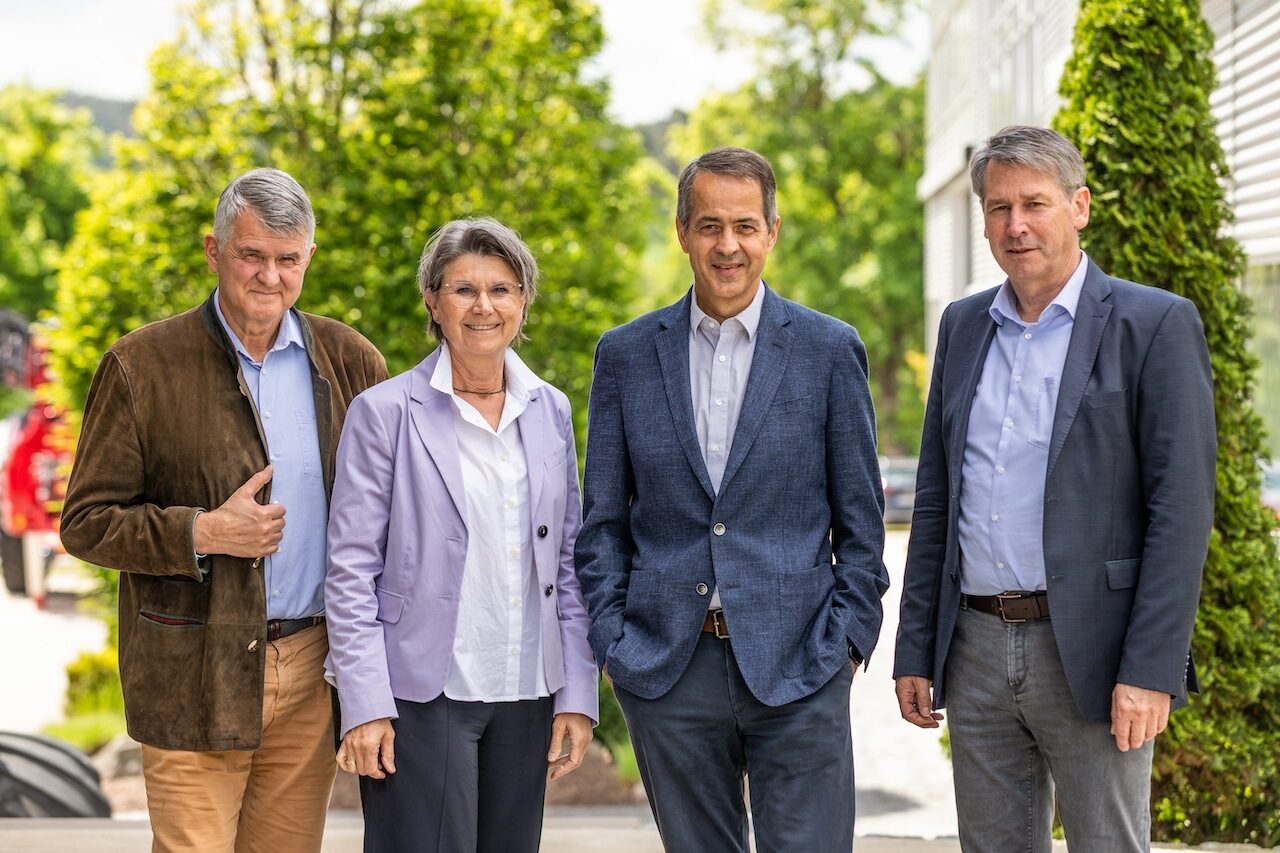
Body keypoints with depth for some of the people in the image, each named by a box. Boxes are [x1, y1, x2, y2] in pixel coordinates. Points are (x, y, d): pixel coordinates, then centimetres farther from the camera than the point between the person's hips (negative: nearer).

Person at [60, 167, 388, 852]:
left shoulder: (350, 361, 7)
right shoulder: (142, 365, -3)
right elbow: (87, 523, -2)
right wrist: (203, 532, -16)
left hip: (312, 669, 3)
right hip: (194, 681, -3)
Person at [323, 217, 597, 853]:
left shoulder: (550, 411, 10)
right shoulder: (386, 412, -3)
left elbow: (568, 566, 12)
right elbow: (350, 571, -5)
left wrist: (578, 695, 6)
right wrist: (365, 706, -11)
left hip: (525, 700, 4)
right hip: (422, 698, -4)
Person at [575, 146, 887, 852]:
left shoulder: (828, 350, 3)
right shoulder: (626, 355, 7)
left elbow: (860, 519, 5)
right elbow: (603, 521, 10)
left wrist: (845, 640, -3)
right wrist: (612, 639, 2)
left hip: (798, 668, -2)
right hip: (667, 670, 2)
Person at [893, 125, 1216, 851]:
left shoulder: (1155, 325, -5)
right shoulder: (964, 326, 12)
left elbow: (1181, 508, -10)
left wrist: (1151, 671, -16)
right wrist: (916, 650, 10)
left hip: (1089, 653, -5)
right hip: (976, 648, 5)